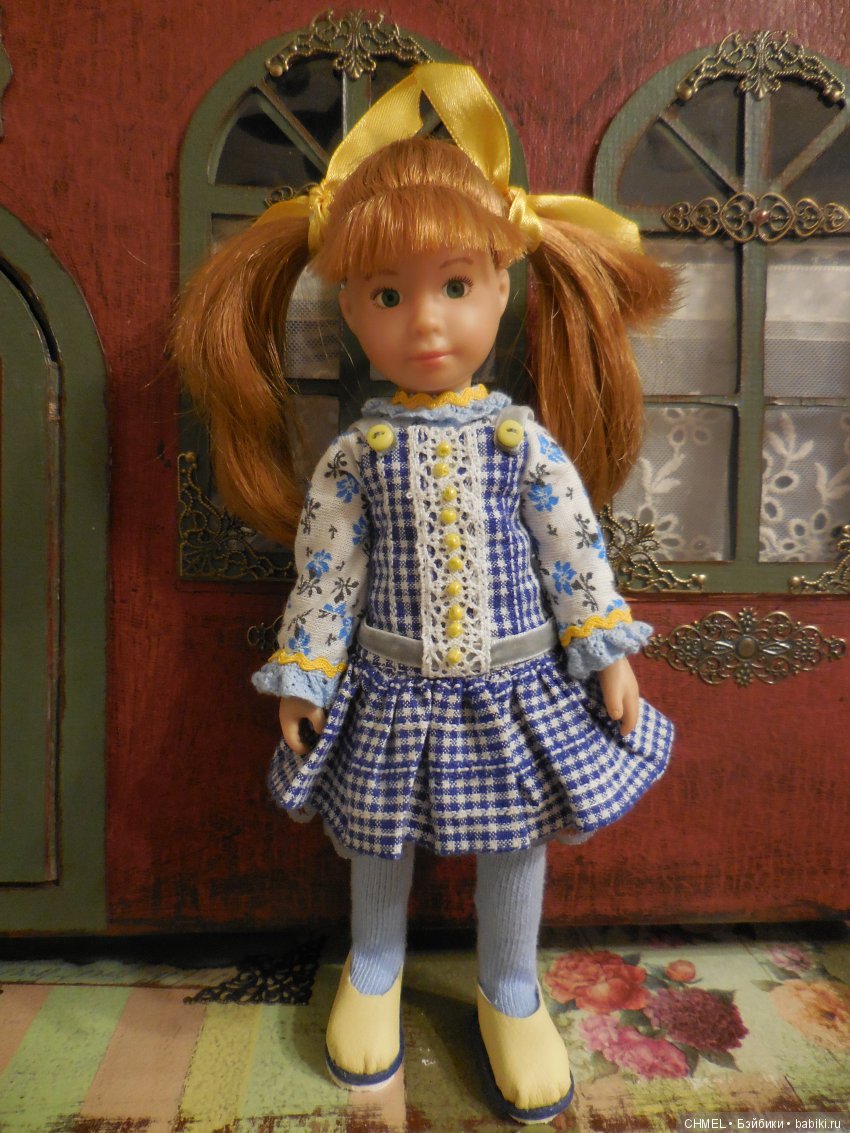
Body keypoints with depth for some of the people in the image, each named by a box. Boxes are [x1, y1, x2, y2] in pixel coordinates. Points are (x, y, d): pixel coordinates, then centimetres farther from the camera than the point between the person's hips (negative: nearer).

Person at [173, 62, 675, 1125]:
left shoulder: (527, 441, -8)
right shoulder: (354, 456, -8)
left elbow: (577, 553, -4)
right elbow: (325, 573, -3)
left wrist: (609, 660, -4)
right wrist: (302, 678, -2)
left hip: (515, 690, 0)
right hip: (391, 696, 1)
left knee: (513, 847, 17)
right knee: (378, 845, 20)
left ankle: (509, 994, 45)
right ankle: (373, 971, 50)